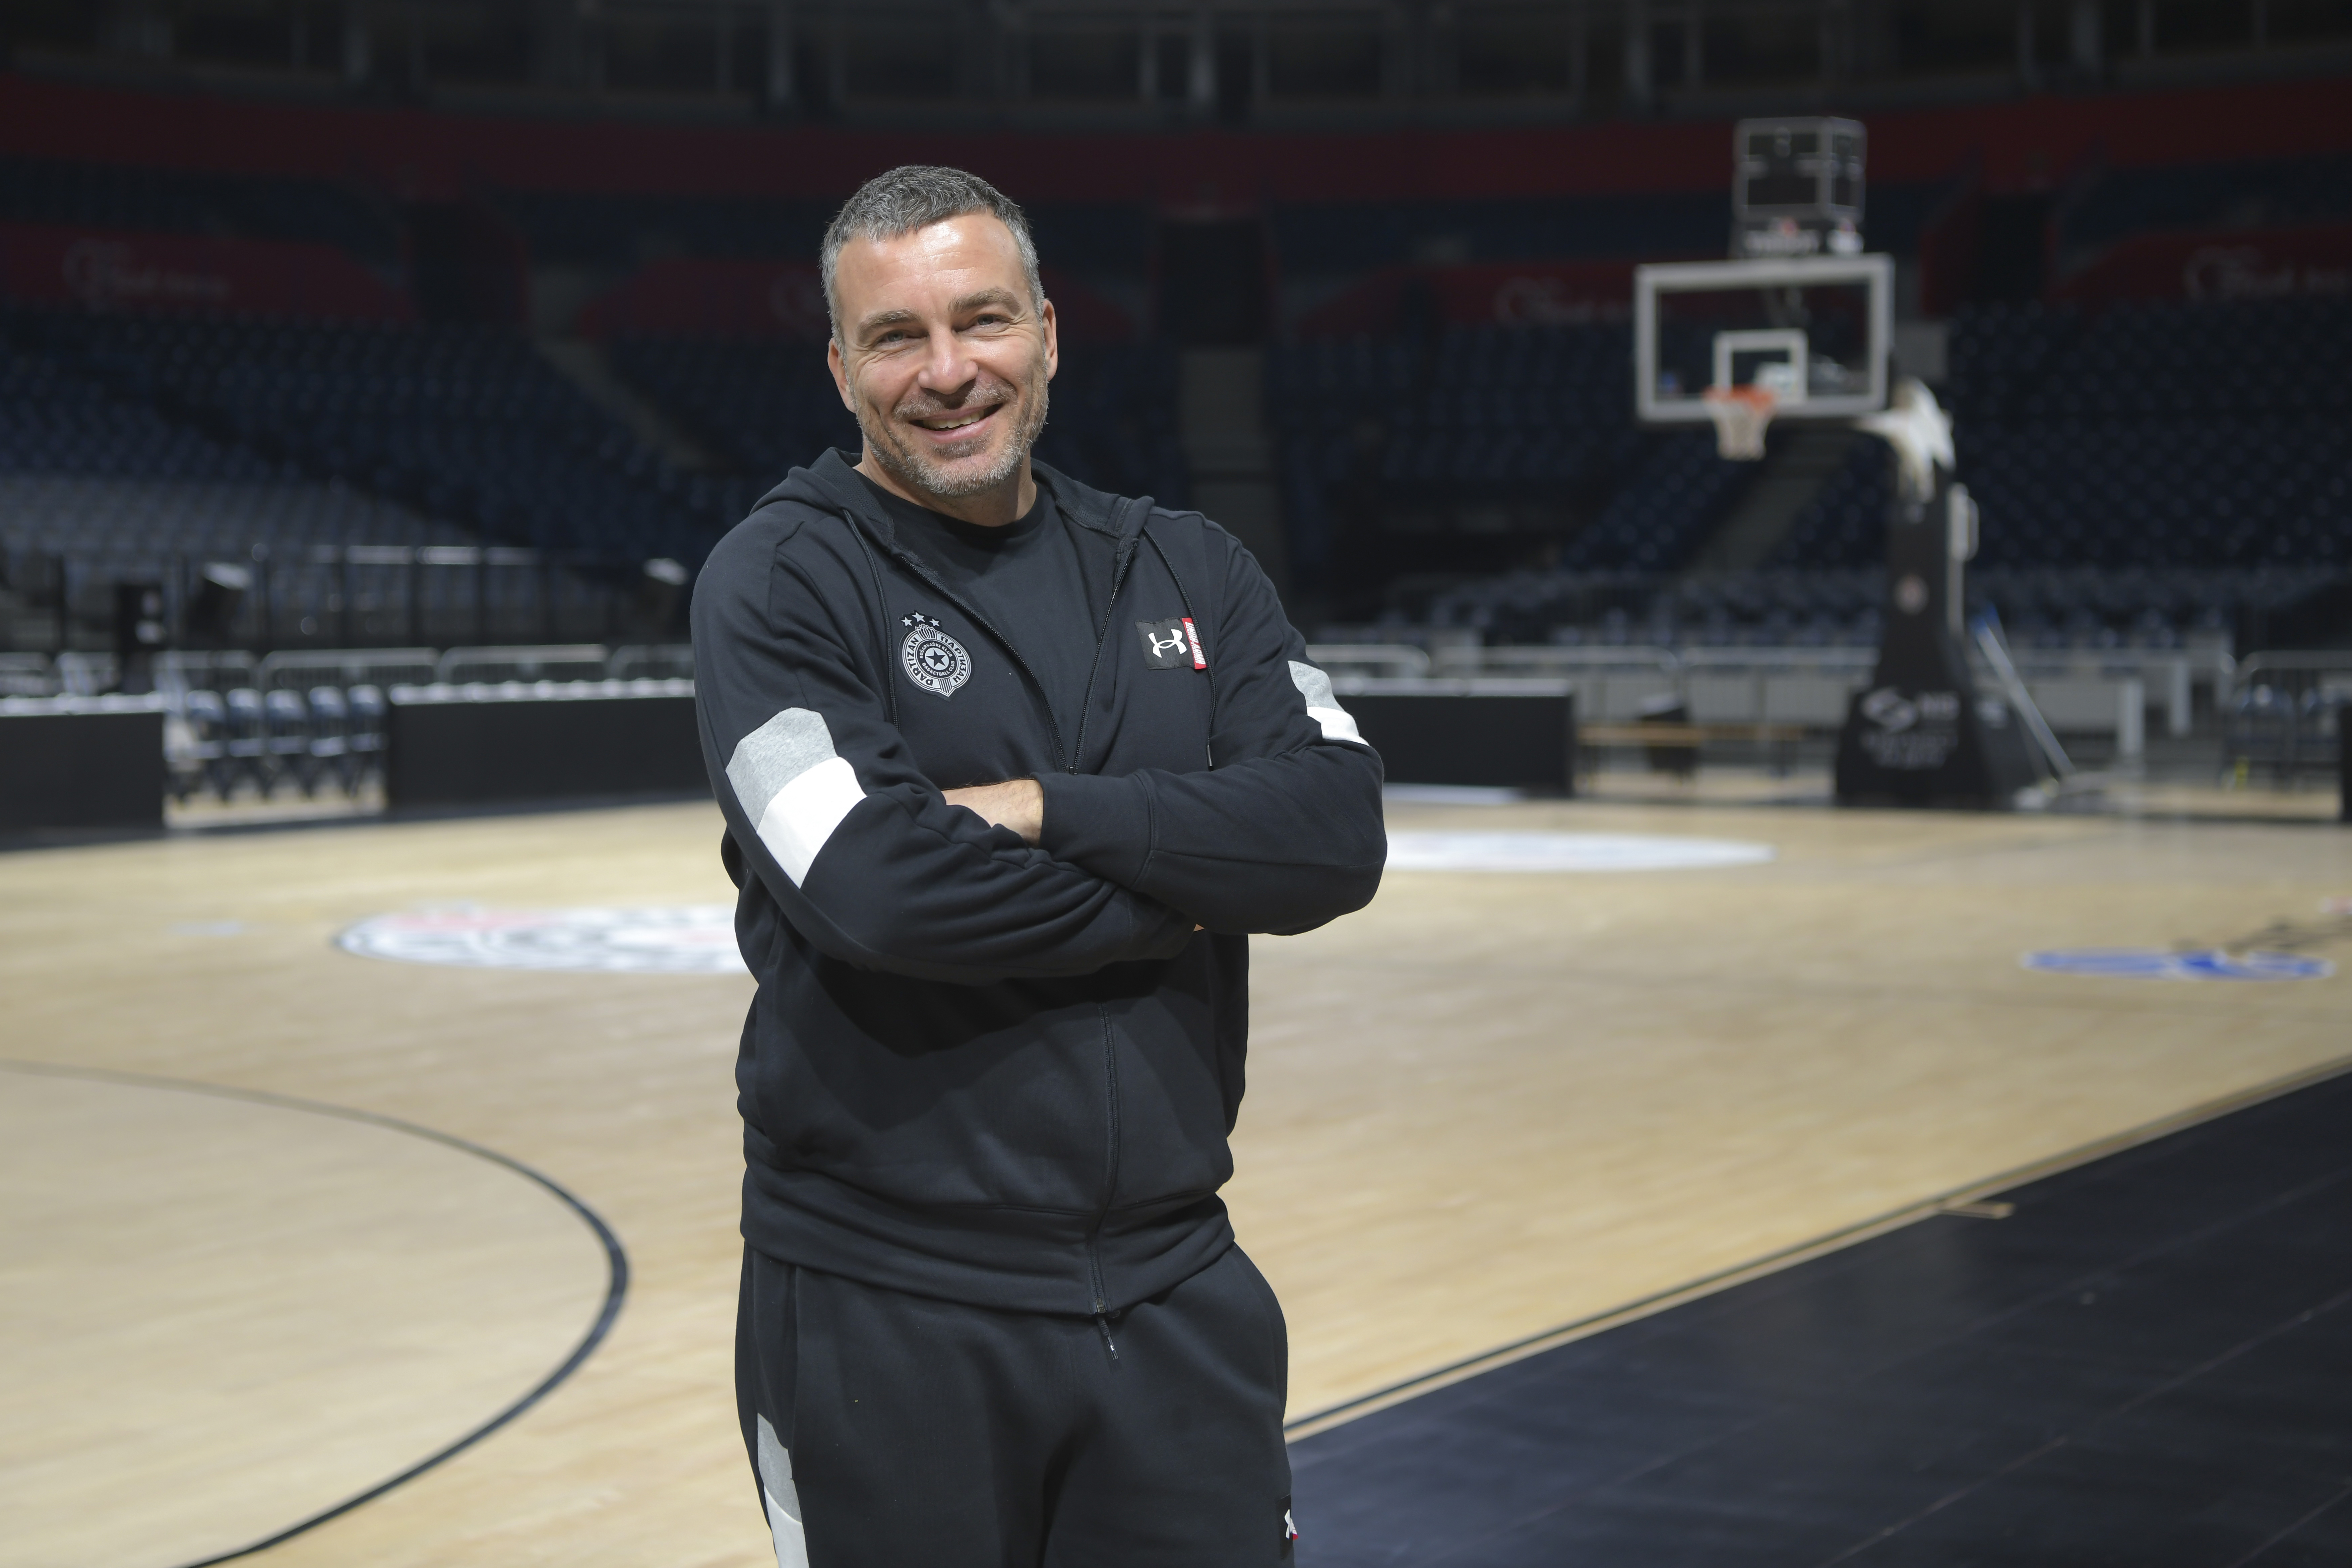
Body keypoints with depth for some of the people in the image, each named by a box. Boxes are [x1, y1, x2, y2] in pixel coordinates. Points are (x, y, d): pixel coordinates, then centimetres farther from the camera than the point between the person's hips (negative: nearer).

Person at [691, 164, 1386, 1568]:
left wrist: (1053, 812, -16)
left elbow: (1337, 835, -5)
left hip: (1173, 1284, 4)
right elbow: (876, 884, -20)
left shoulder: (1187, 570, 9)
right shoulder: (781, 582, -5)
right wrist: (1178, 900, -9)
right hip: (888, 1308, -4)